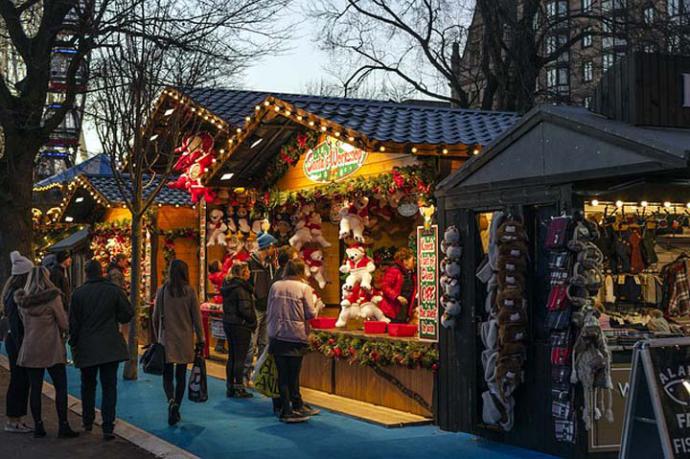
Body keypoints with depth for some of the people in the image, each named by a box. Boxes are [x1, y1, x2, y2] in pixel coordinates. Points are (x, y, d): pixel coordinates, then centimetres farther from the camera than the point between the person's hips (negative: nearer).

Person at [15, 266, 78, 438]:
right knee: (60, 387, 2)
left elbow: (24, 322, 16)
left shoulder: (22, 300, 5)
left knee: (35, 388, 8)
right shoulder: (53, 297, -10)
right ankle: (63, 426, 0)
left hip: (30, 350, 5)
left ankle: (38, 426, 10)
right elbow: (63, 324, -7)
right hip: (52, 348, -5)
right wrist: (60, 331, 13)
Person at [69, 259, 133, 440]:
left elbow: (73, 322, -1)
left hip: (86, 347, 1)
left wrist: (74, 344, 10)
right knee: (109, 386, 1)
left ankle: (88, 422, 28)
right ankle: (108, 427, -5)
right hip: (110, 347, -1)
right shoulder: (115, 290, -5)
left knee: (88, 385, 18)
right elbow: (128, 314, -1)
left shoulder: (78, 293, -4)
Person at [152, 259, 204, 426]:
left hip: (166, 339, 0)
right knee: (181, 375, 10)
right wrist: (200, 340, 5)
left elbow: (156, 317, 3)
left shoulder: (162, 291, -2)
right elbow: (196, 317, -3)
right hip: (185, 339, 0)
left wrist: (157, 337, 15)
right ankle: (176, 410, 14)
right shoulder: (189, 291, -5)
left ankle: (171, 400, -19)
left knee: (167, 374, 7)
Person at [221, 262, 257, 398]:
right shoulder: (241, 288, -18)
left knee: (232, 356, 14)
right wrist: (253, 321, -6)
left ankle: (230, 387, 19)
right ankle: (239, 388, 2)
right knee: (240, 357, -2)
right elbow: (245, 309, -22)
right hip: (241, 325, -9)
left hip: (228, 323, 9)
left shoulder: (227, 286, 10)